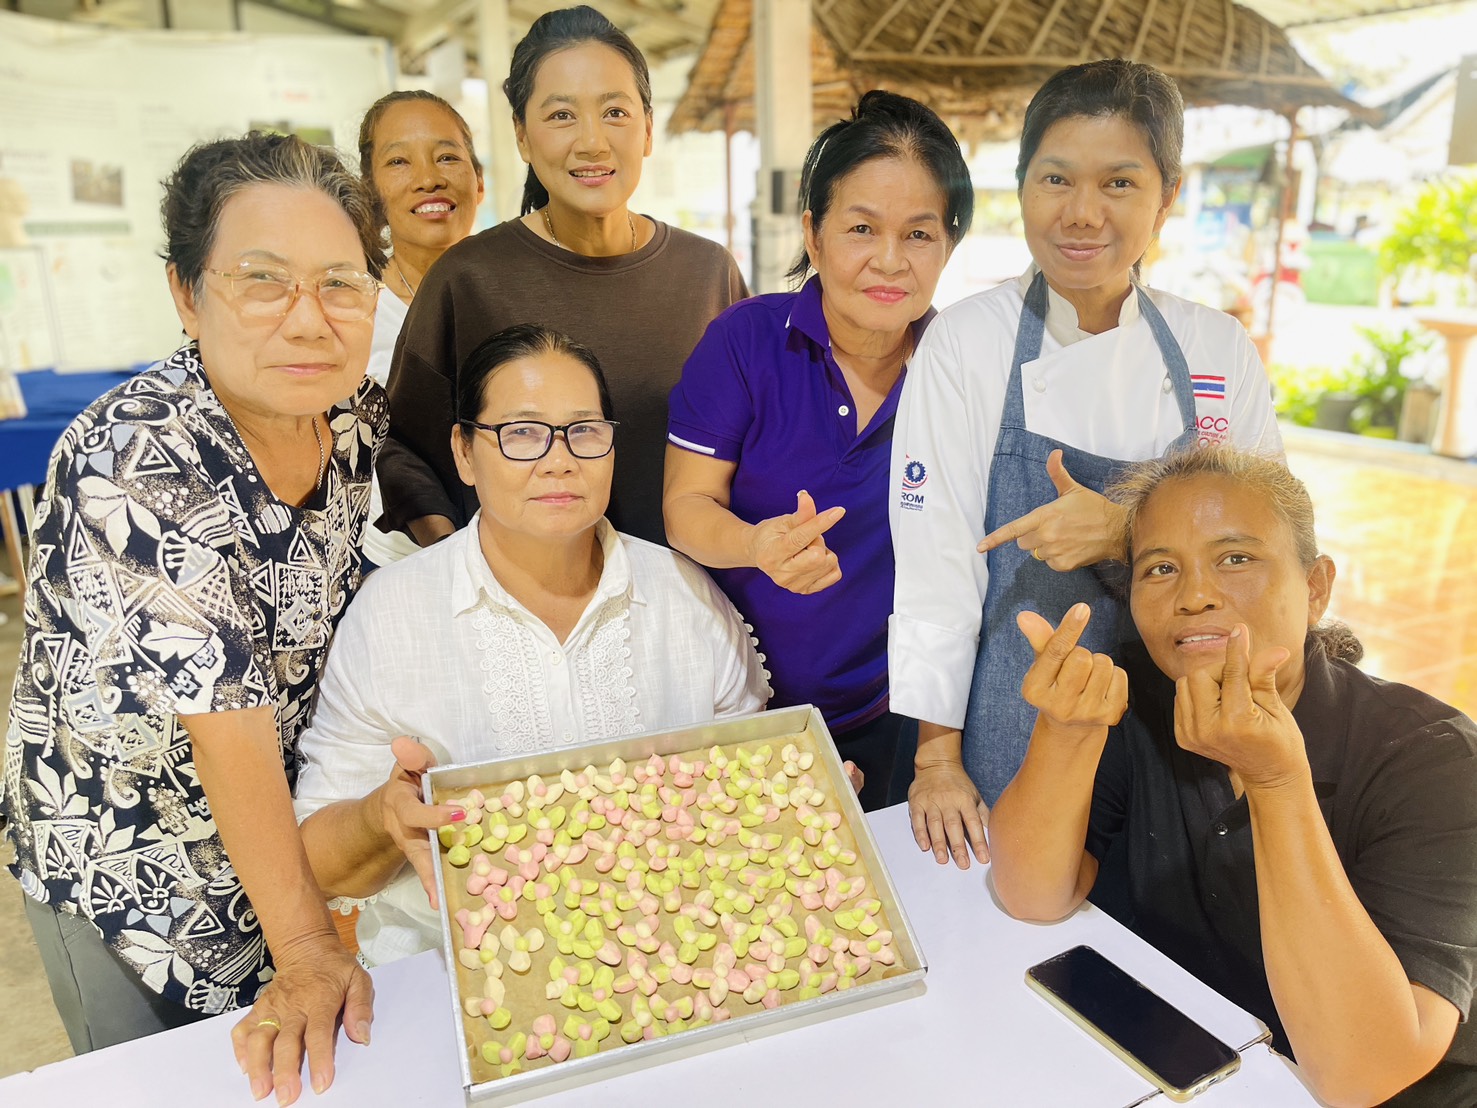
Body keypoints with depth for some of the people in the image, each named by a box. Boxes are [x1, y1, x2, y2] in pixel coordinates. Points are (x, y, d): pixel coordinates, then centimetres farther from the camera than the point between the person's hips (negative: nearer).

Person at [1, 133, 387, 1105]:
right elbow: (226, 723, -30)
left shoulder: (362, 413, -12)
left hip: (295, 818, 5)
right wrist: (305, 950, -24)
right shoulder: (132, 464, -31)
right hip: (129, 861, -5)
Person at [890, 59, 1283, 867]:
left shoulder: (1219, 350, -2)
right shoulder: (965, 342, -10)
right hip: (1011, 737, -2)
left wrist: (1127, 533, -20)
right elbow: (934, 559, -11)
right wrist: (937, 757, -9)